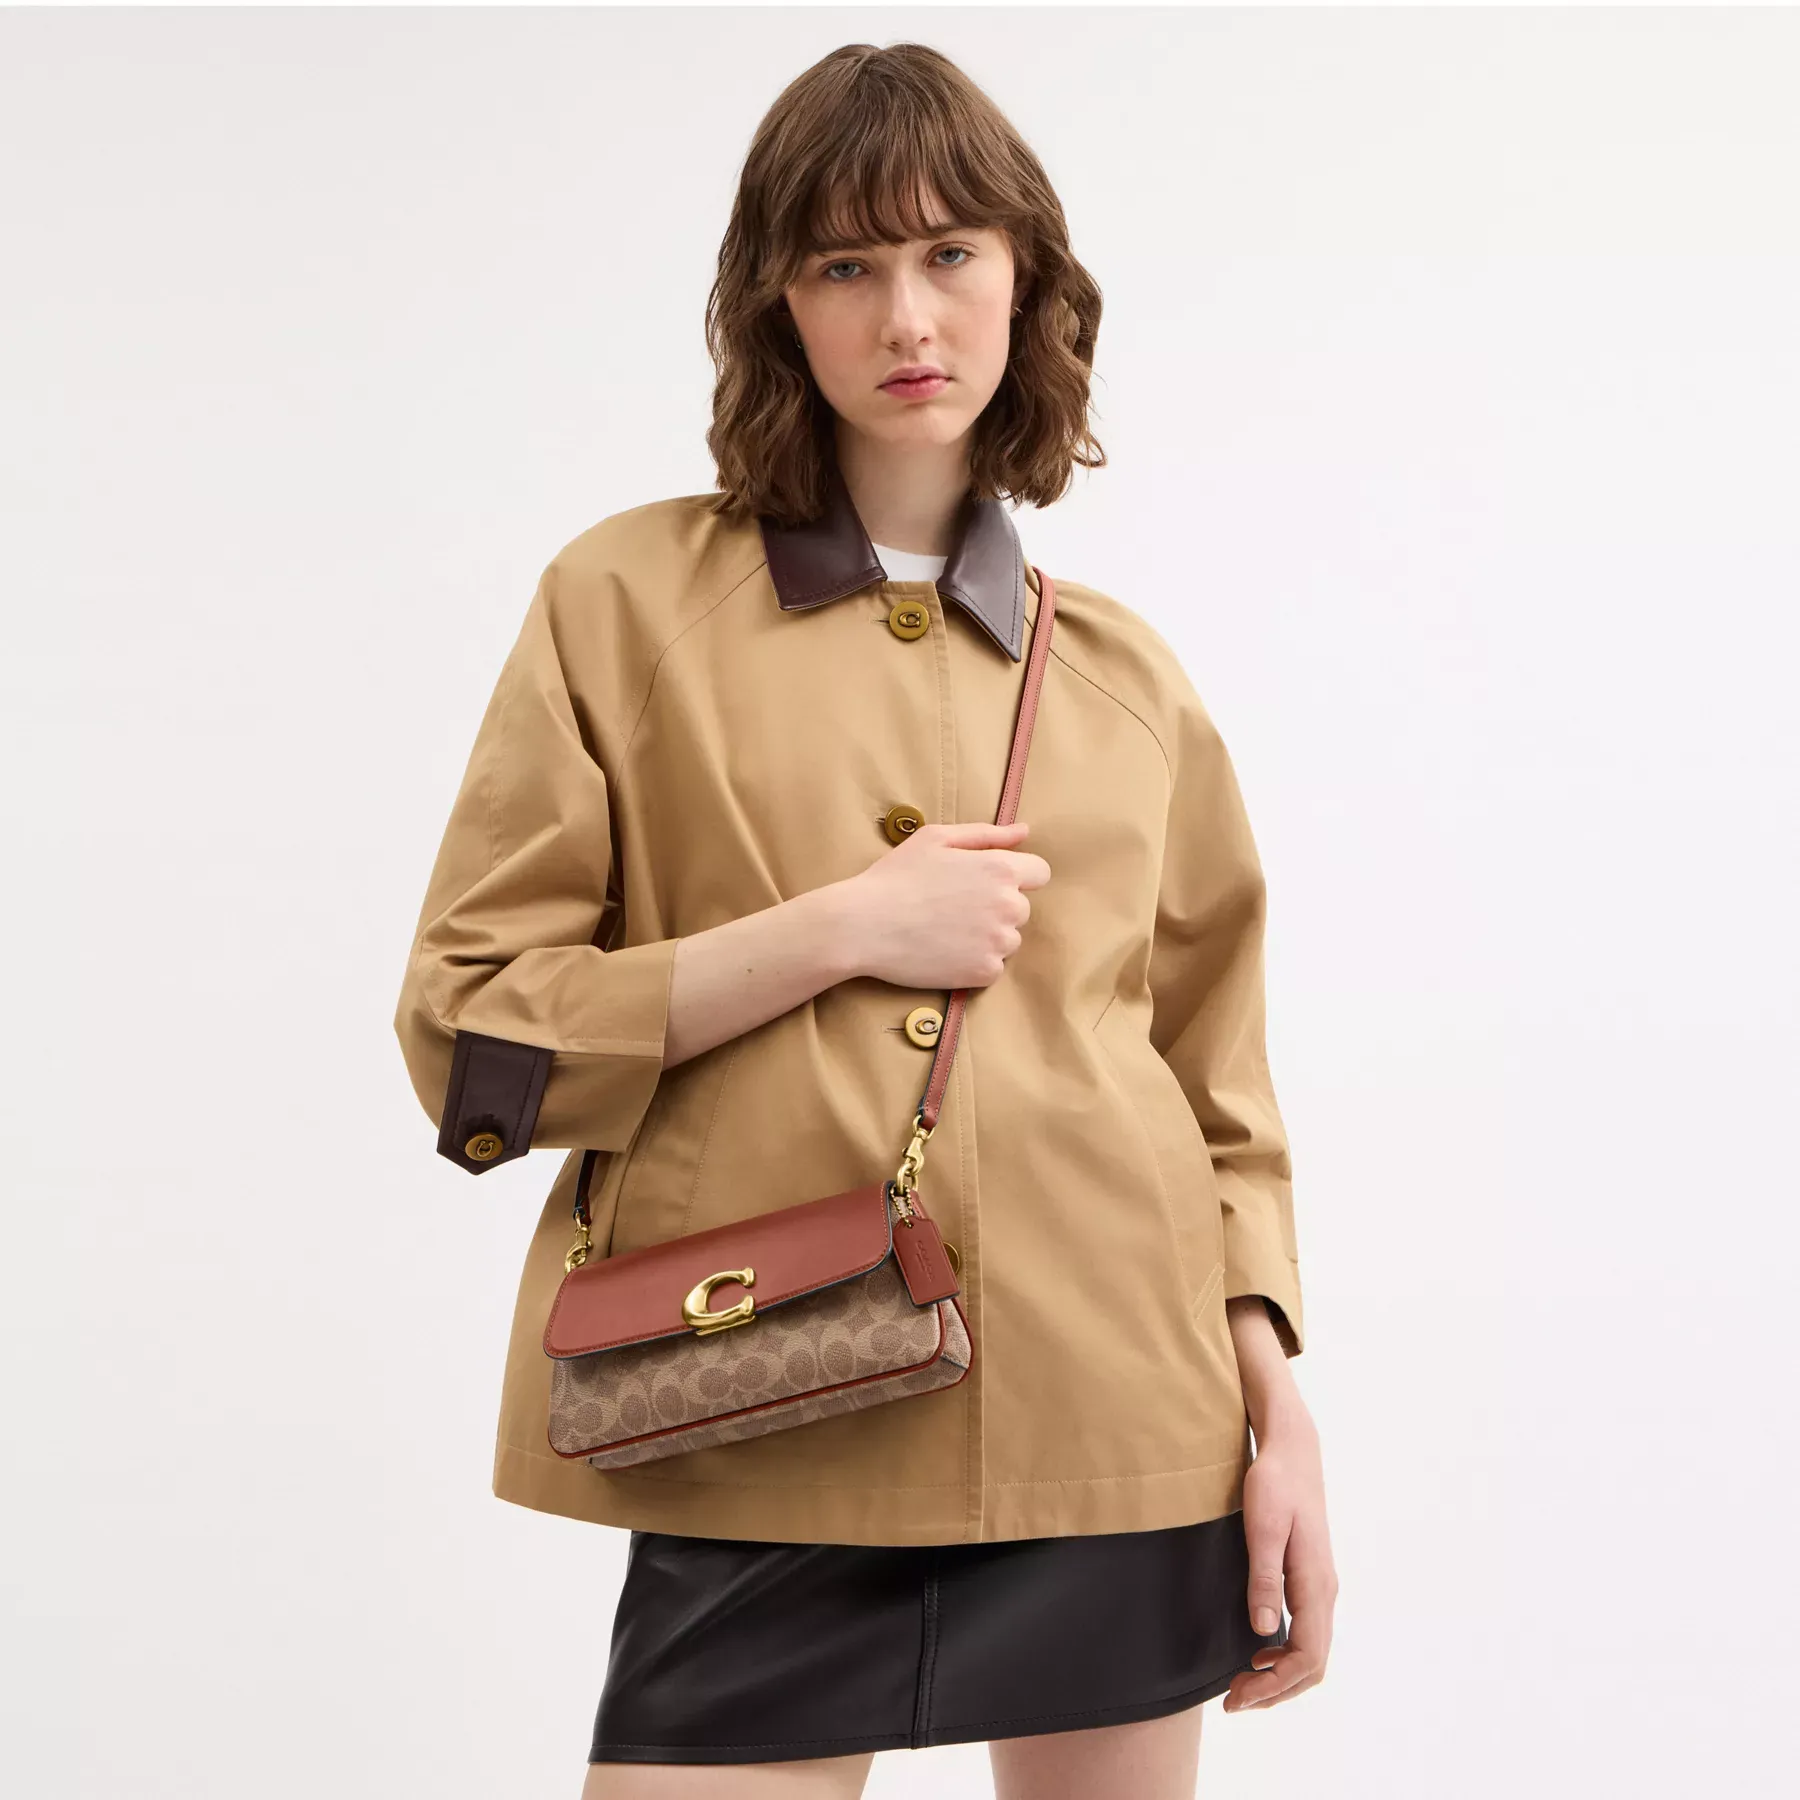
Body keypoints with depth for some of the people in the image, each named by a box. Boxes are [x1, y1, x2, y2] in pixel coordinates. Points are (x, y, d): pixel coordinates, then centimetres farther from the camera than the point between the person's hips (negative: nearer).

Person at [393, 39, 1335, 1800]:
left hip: (1114, 1426, 3)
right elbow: (470, 1035, -1)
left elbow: (1220, 1095, 15)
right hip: (763, 1451, -2)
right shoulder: (629, 599, 2)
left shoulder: (1125, 676, 10)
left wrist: (1278, 1415, 3)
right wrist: (837, 931, -11)